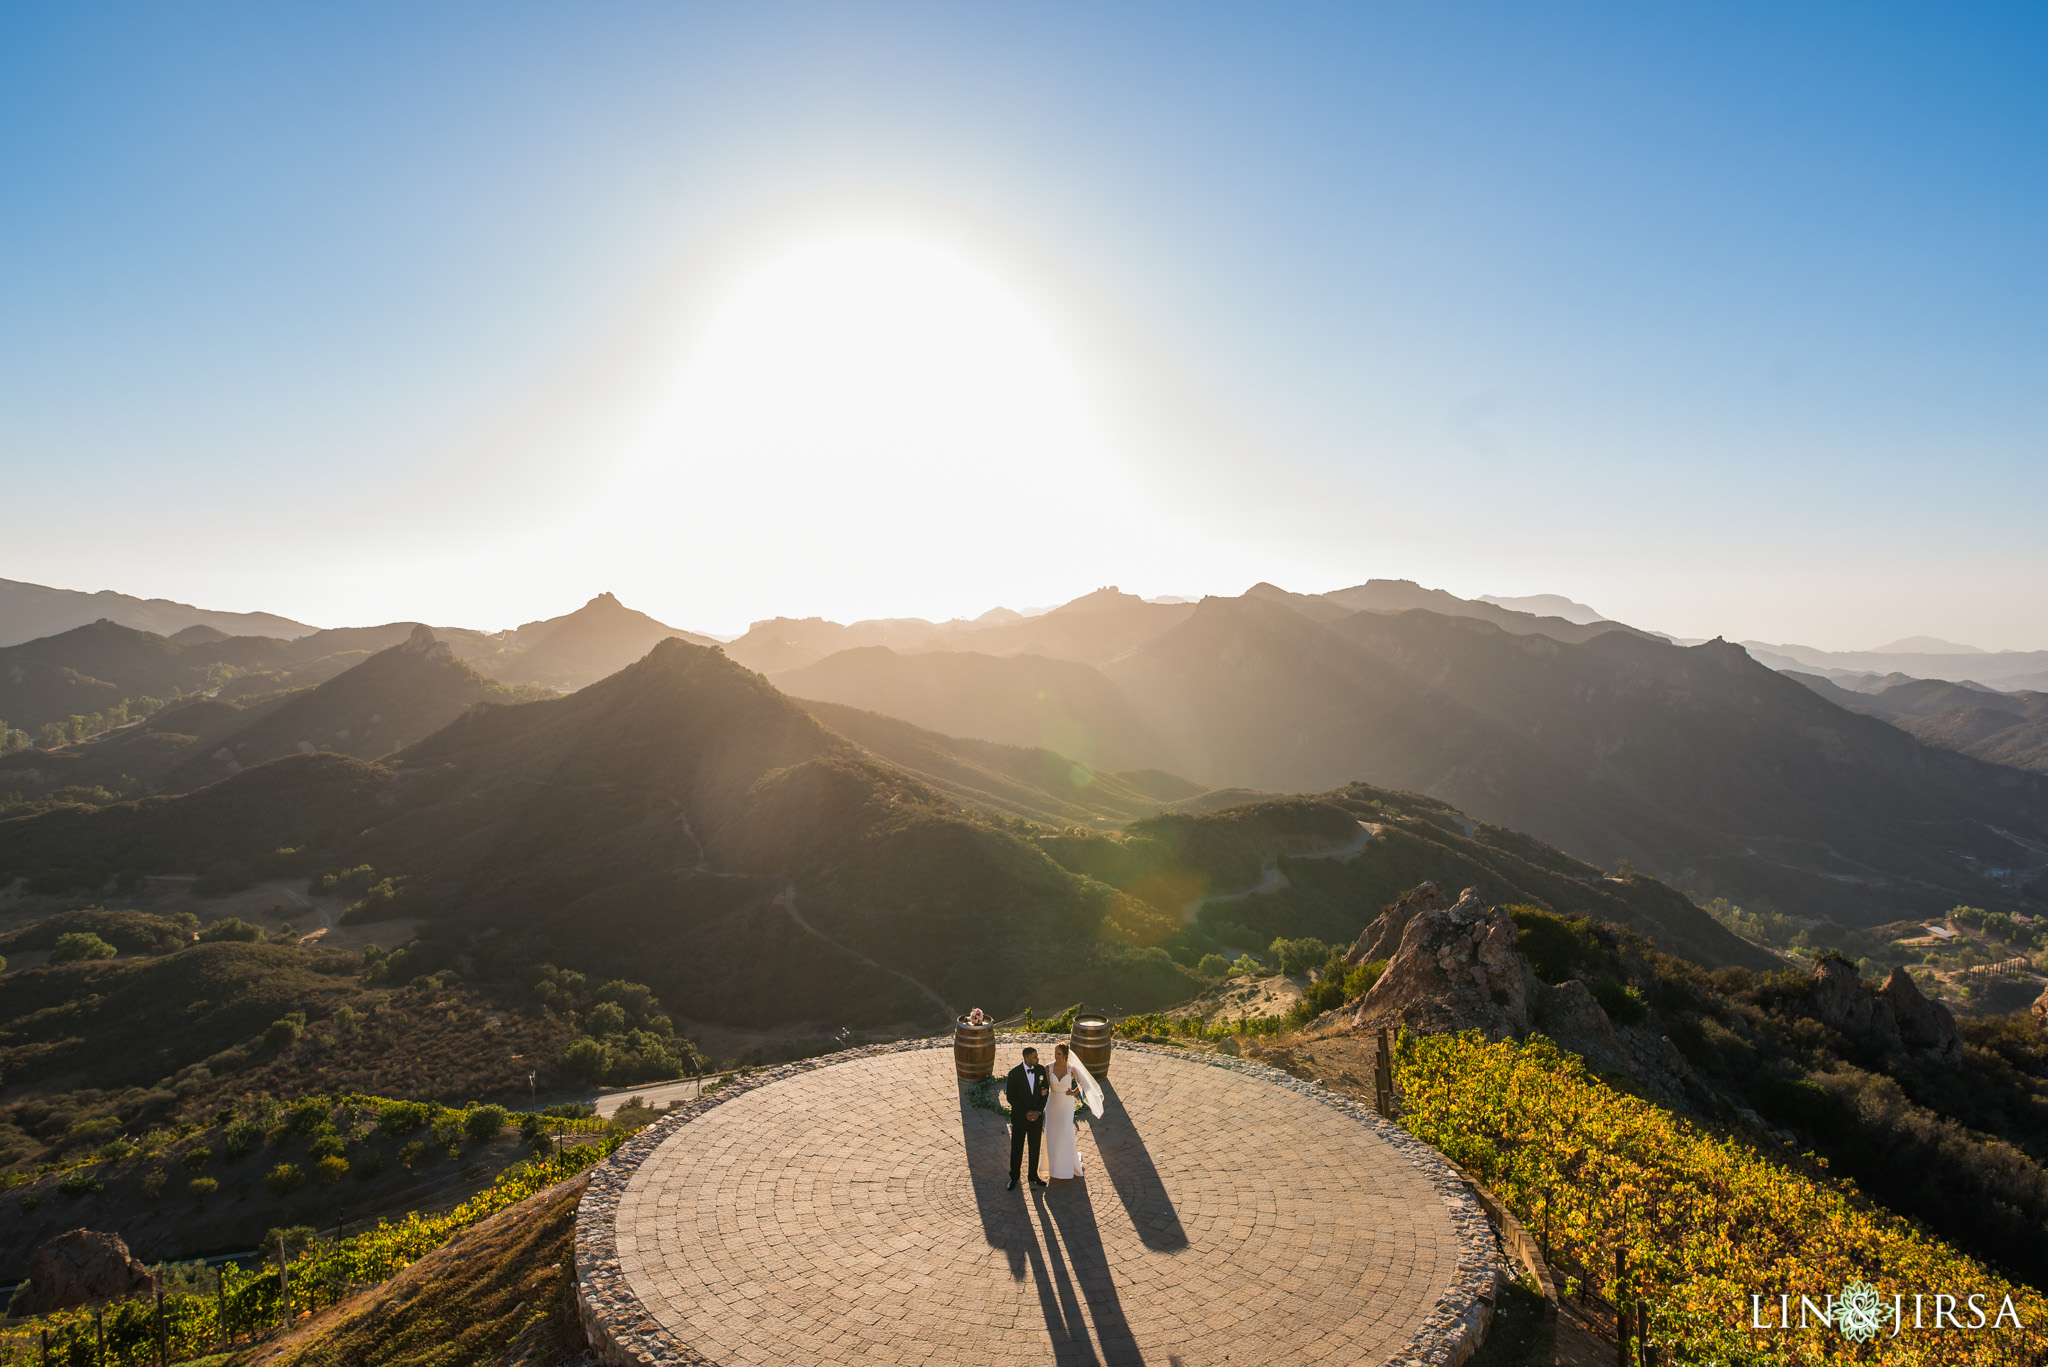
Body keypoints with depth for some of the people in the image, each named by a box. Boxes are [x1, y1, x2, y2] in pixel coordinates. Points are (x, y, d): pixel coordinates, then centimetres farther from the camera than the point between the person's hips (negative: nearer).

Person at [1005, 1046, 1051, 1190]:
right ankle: (1014, 1177, 26)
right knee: (1016, 1147, 8)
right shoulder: (1014, 1073, -18)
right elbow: (1010, 1097, -13)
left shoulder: (1041, 1070, -7)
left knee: (1035, 1147, 14)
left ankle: (1034, 1175, 31)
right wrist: (1026, 1113, -16)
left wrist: (1038, 1111, -11)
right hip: (1019, 1117, -3)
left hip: (1037, 1116, 3)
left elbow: (1045, 1092, 0)